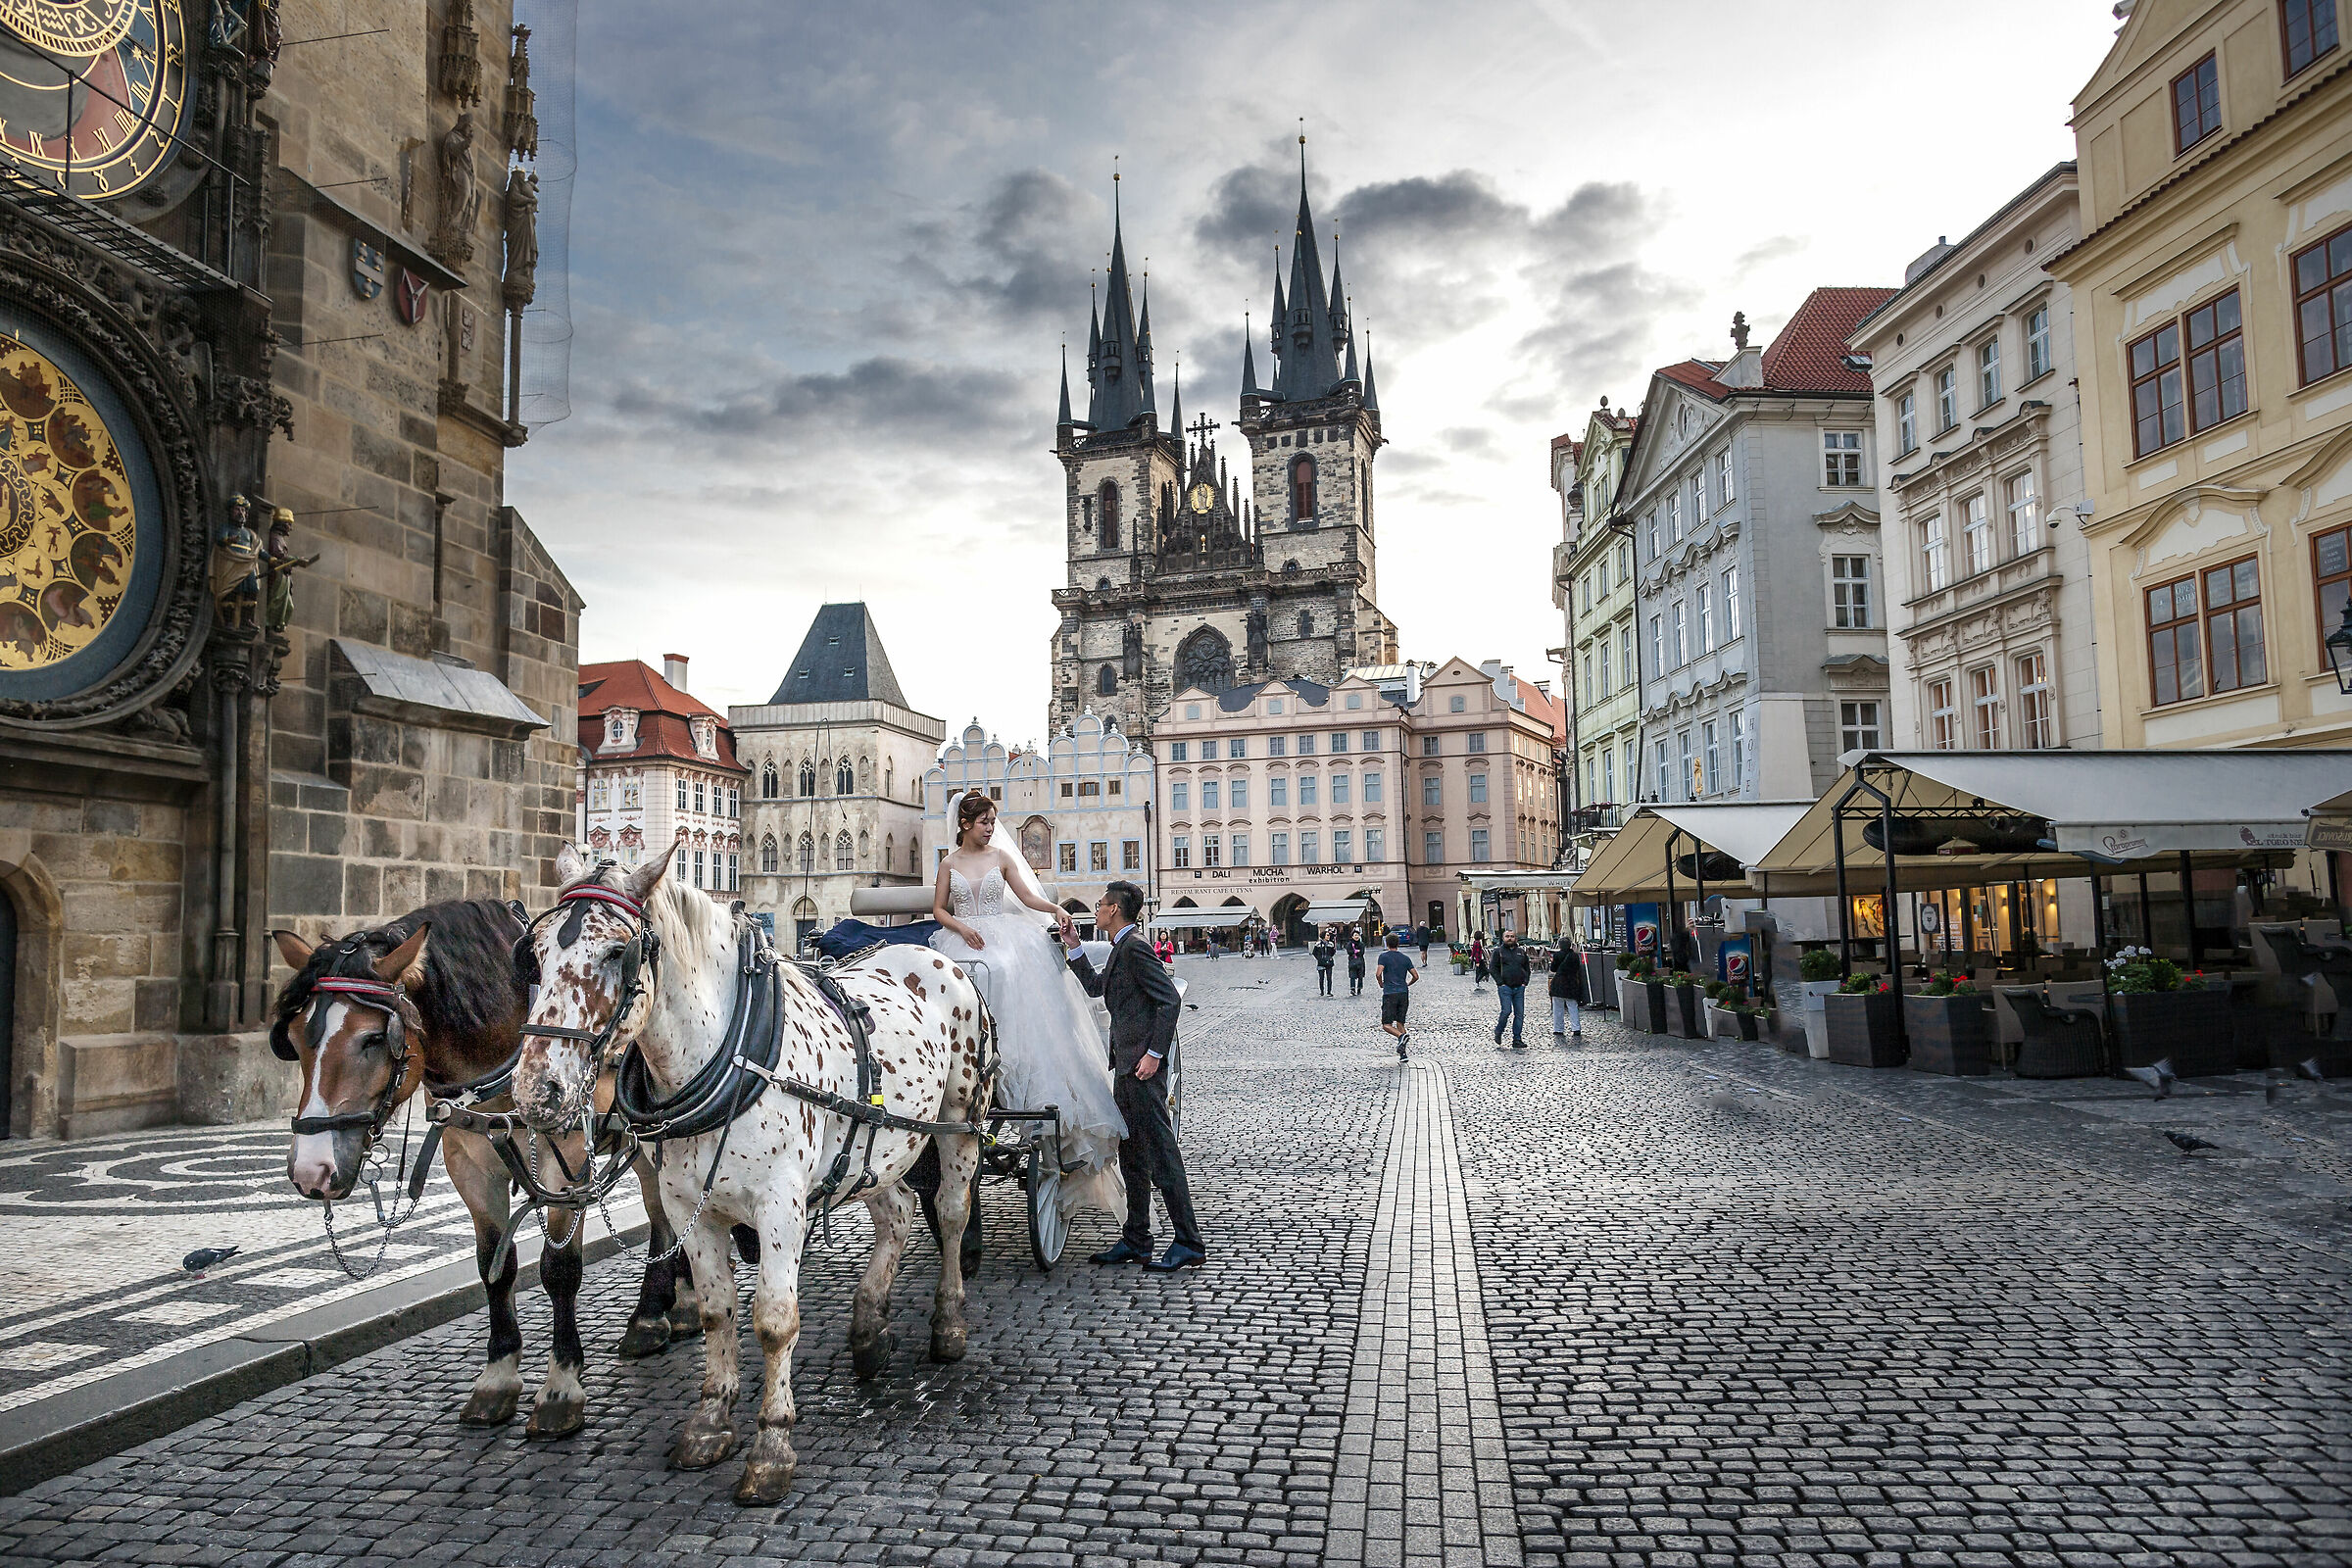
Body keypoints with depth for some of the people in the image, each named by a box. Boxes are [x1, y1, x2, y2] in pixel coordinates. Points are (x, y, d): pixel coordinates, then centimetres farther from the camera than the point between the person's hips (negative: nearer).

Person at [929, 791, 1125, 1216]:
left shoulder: (1001, 857, 11)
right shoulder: (949, 863, 12)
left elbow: (1028, 896, 8)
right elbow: (938, 909, 11)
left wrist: (1056, 909, -10)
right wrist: (963, 928, -7)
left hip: (1004, 937, 0)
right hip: (964, 940, 0)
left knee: (1012, 980, -26)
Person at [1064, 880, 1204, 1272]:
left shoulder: (1135, 948, -14)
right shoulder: (1121, 950, 17)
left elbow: (1171, 1000, -19)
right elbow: (1095, 986, 30)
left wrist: (1154, 1053, -20)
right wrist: (1074, 947, 21)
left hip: (1143, 1067, -11)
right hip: (1128, 1067, 11)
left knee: (1162, 1154, -8)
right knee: (1131, 1155, 15)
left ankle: (1189, 1245, -3)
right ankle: (1136, 1240, 23)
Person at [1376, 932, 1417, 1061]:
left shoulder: (1384, 957, -2)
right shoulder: (1405, 958, 10)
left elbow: (1379, 973, -14)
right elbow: (1416, 976, 6)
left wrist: (1381, 984, 5)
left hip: (1389, 994, -4)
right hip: (1404, 993, 4)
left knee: (1386, 1024, 0)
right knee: (1400, 1023, 11)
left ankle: (1402, 1035, -28)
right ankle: (1402, 1053, 3)